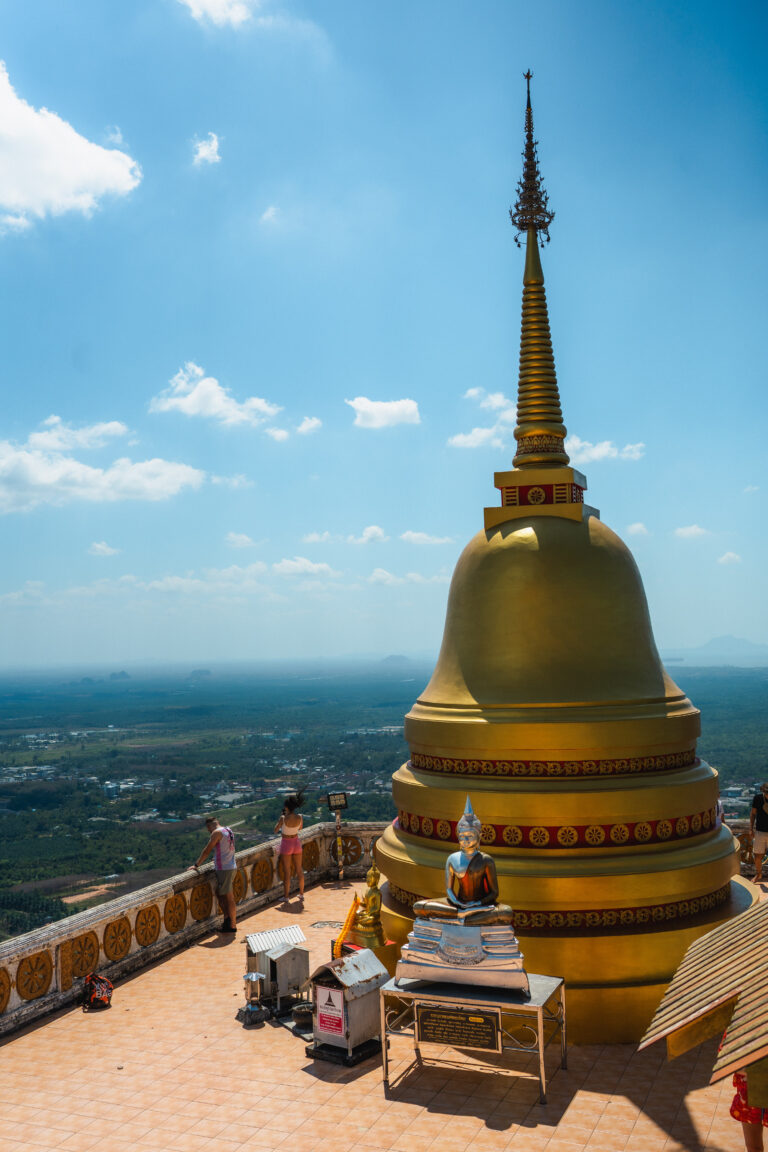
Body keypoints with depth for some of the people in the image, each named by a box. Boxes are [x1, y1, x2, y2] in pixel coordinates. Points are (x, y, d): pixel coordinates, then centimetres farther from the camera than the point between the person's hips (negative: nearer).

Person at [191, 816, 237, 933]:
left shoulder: (217, 832, -13)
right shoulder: (228, 830, 13)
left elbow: (207, 851, -14)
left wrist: (196, 865, -8)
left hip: (224, 869, -9)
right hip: (232, 867, 9)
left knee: (229, 898, 0)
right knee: (219, 894, 17)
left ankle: (232, 926, 7)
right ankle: (227, 918, 18)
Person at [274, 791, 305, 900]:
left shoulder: (283, 818, -24)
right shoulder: (300, 817, -12)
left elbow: (275, 830, -8)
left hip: (286, 844, -4)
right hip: (296, 843, 4)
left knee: (287, 872, 6)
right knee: (299, 870, 16)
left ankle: (286, 896, 13)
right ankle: (301, 894, 26)